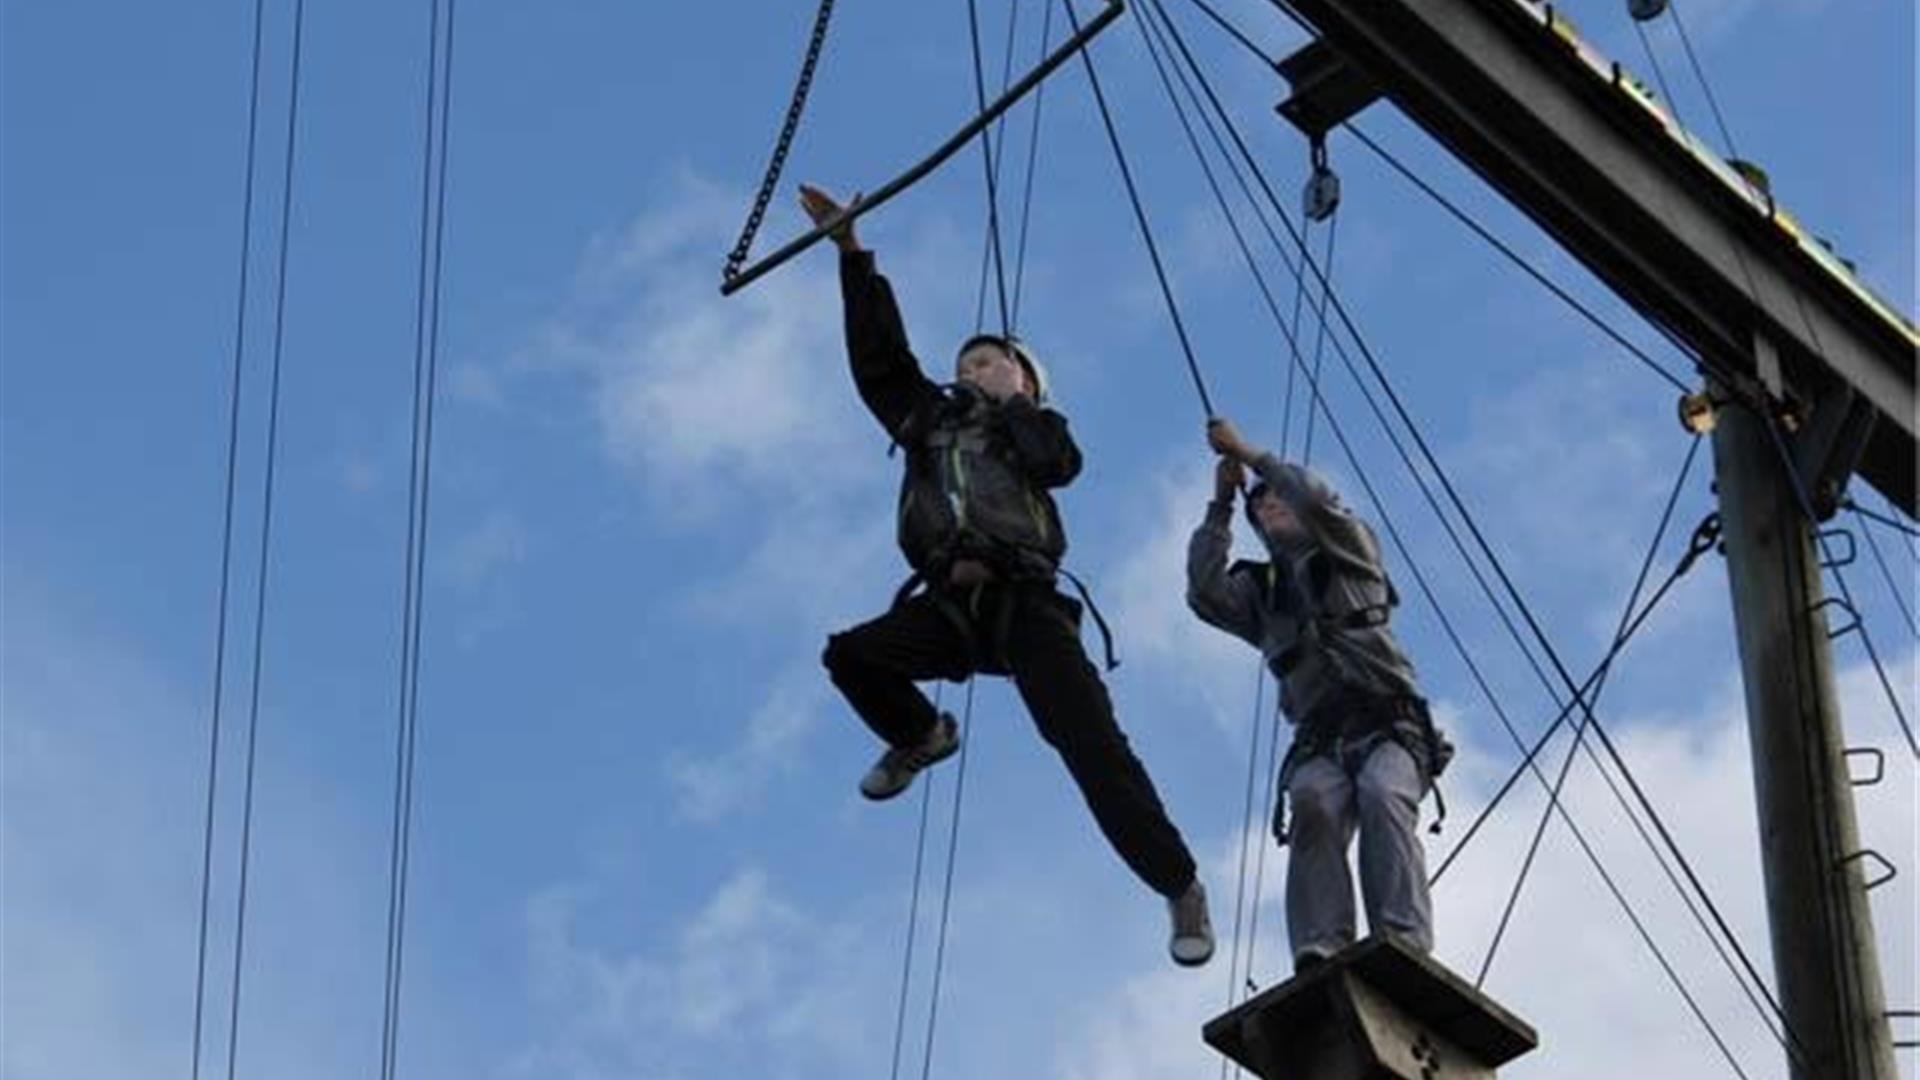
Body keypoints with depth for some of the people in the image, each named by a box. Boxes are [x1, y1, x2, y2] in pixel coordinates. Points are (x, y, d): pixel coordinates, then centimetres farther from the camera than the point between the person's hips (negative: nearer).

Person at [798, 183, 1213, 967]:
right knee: (851, 655, -23)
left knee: (1092, 747, -16)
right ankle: (922, 737, 11)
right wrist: (851, 252, 16)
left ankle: (1181, 889, -11)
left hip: (1023, 602, -3)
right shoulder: (930, 416, 27)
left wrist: (1010, 405, 11)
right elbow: (879, 349, 21)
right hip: (949, 604, 3)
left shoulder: (1035, 429, 18)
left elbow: (1057, 462, -6)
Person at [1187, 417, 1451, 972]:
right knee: (1312, 802, -31)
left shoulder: (1349, 552, 23)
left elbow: (1317, 500, 3)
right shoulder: (1260, 589, 29)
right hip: (1320, 739, 2)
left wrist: (1249, 455, 12)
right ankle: (1320, 951, -49)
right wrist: (1222, 503, 13)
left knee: (1382, 796, -33)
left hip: (1388, 723, -2)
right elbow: (1205, 593, 9)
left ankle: (1405, 944, -48)